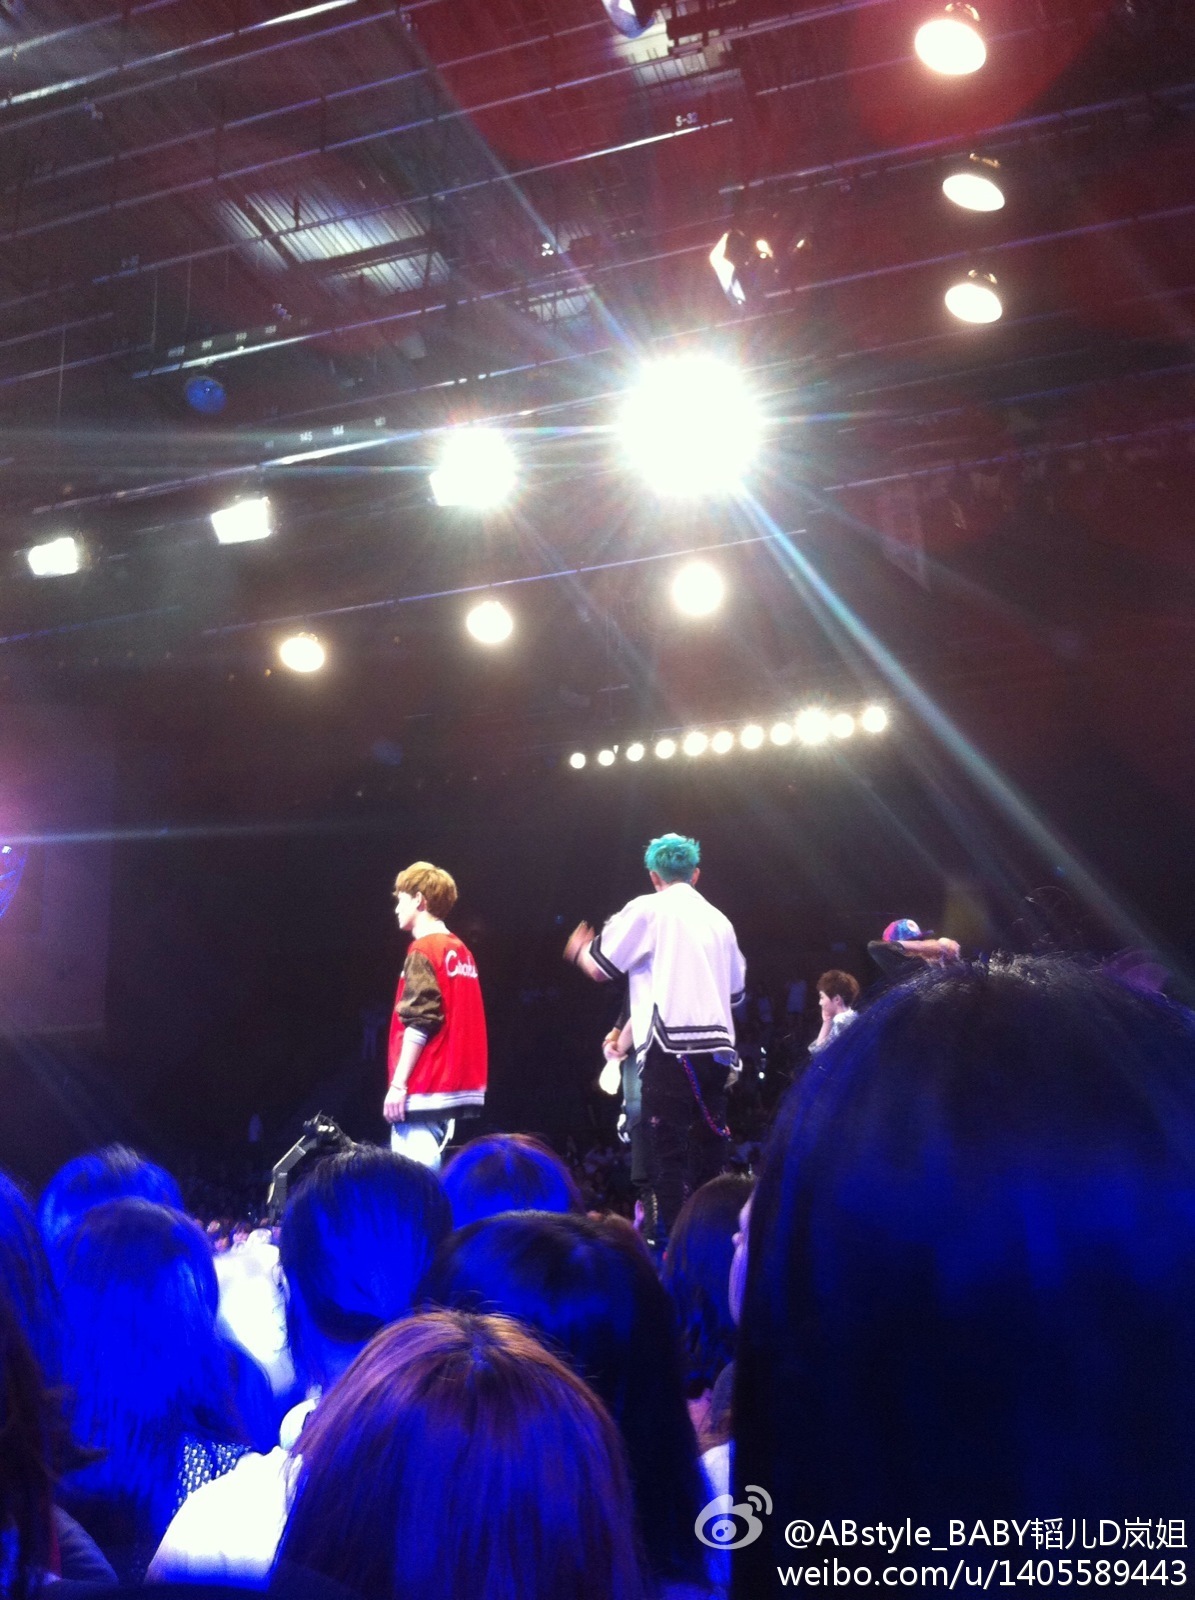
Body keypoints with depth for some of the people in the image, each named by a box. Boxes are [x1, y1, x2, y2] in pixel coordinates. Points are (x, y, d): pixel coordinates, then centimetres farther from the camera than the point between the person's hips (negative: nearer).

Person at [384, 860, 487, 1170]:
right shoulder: (459, 951, 14)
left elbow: (418, 1024, -18)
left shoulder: (424, 951, -10)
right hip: (458, 1087, 9)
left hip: (425, 1090, -9)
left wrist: (398, 1083, -17)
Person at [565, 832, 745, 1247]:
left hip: (670, 1046, -5)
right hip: (716, 1046, 6)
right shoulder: (718, 920, 16)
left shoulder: (647, 909, 0)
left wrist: (579, 949, 23)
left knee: (667, 1151, -4)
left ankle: (667, 1241, -8)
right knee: (708, 1149, 11)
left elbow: (599, 968, 1)